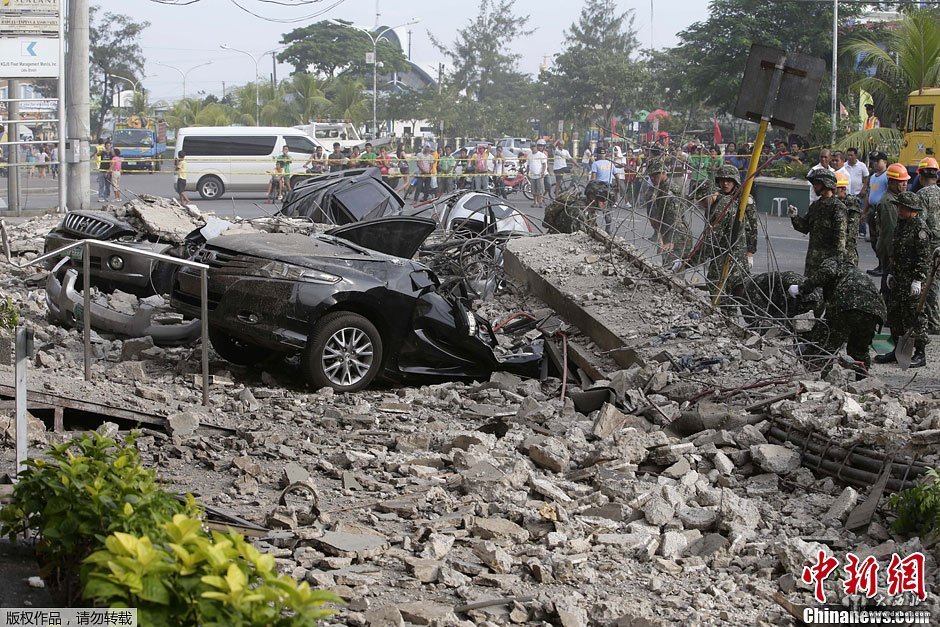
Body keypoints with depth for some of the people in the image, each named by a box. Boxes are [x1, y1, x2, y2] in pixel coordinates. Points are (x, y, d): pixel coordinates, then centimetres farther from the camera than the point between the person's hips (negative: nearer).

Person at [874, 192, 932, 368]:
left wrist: (918, 280, -20)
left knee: (914, 317, -4)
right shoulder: (901, 224, 13)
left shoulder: (920, 228, -14)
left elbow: (924, 257, -17)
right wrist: (891, 273, 18)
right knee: (894, 314, 13)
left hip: (913, 282, -9)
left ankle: (920, 354, 4)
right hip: (898, 280, 9)